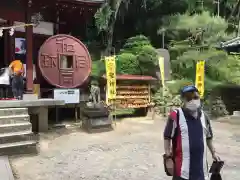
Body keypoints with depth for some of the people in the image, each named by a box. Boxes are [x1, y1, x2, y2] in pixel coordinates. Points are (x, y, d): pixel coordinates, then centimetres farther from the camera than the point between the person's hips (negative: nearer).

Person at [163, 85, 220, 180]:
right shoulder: (176, 115, -12)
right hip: (182, 166, -5)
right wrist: (168, 158, -13)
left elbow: (208, 137, 19)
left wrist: (213, 152, 18)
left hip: (200, 164, 6)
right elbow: (167, 137, -10)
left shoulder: (203, 116, 7)